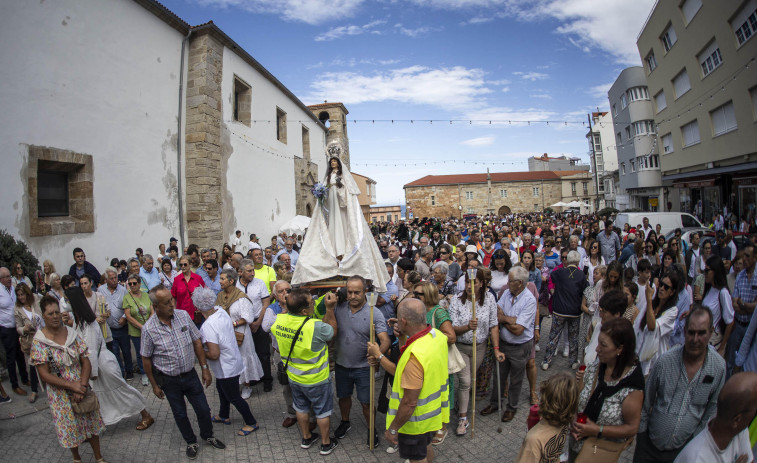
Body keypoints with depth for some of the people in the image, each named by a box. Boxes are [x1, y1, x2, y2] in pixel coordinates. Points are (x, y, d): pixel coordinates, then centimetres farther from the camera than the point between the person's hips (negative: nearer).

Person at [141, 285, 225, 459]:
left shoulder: (183, 315, -13)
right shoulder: (148, 329, -19)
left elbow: (197, 342, -4)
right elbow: (146, 359, -6)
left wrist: (205, 368, -2)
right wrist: (154, 385, 0)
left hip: (190, 374, 2)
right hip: (169, 380, -2)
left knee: (203, 409, 13)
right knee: (180, 414, 17)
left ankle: (208, 436, 41)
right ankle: (191, 442, 42)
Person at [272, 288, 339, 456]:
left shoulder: (278, 321, -21)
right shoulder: (315, 327, -37)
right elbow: (332, 329, -15)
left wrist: (288, 306, -1)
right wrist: (330, 308, -16)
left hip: (294, 377, 5)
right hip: (316, 379, -5)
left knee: (301, 408, 27)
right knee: (322, 411, 19)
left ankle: (306, 438, 47)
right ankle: (326, 443, 37)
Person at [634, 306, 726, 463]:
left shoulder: (719, 367, -11)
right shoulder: (665, 360, -16)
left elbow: (713, 407, 4)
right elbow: (646, 399, -4)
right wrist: (640, 431, 1)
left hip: (685, 447, 1)